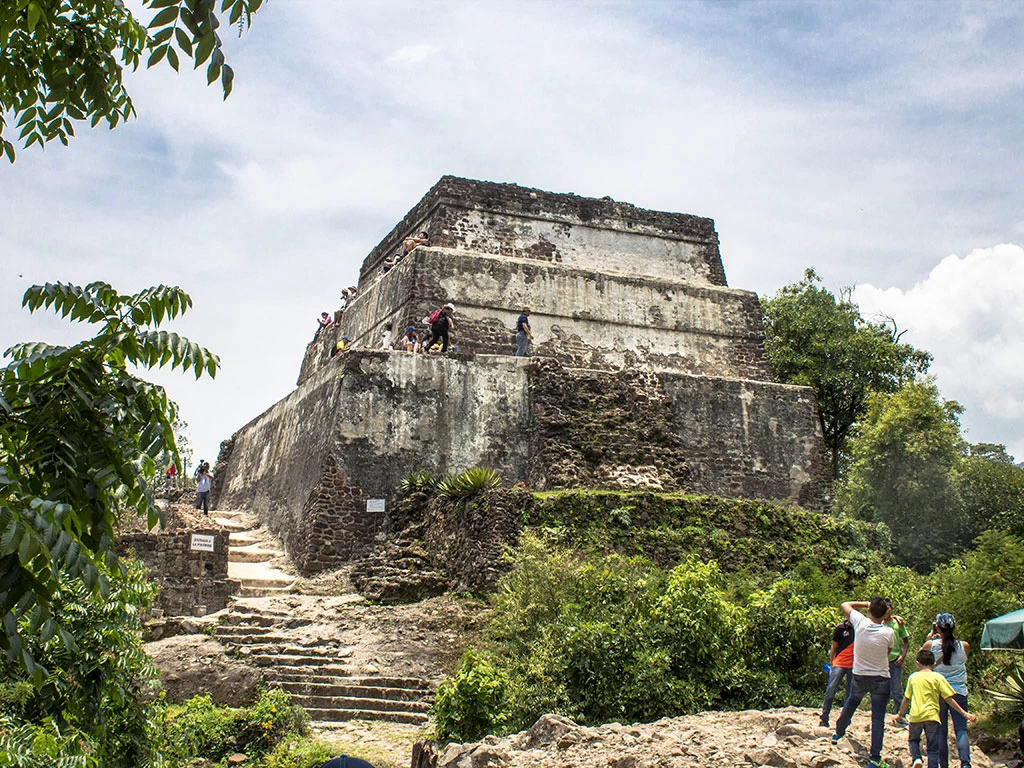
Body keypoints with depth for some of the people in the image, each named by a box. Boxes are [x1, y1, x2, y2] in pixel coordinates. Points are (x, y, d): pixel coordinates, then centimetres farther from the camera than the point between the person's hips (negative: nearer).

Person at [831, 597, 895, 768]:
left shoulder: (860, 622, -14)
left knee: (851, 702, 31)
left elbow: (845, 605, 4)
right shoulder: (888, 632, -17)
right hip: (881, 679, -2)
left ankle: (839, 732, 47)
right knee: (878, 719, 1)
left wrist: (866, 604, 6)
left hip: (860, 677, 3)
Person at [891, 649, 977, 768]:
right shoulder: (937, 677, 1)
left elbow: (906, 699, 15)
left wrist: (899, 715, 28)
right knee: (933, 748, 6)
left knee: (913, 739, 22)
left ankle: (916, 758, -4)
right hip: (931, 716, -2)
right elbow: (949, 699, -2)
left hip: (915, 716, 2)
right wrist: (965, 714, 3)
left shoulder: (913, 677, 9)